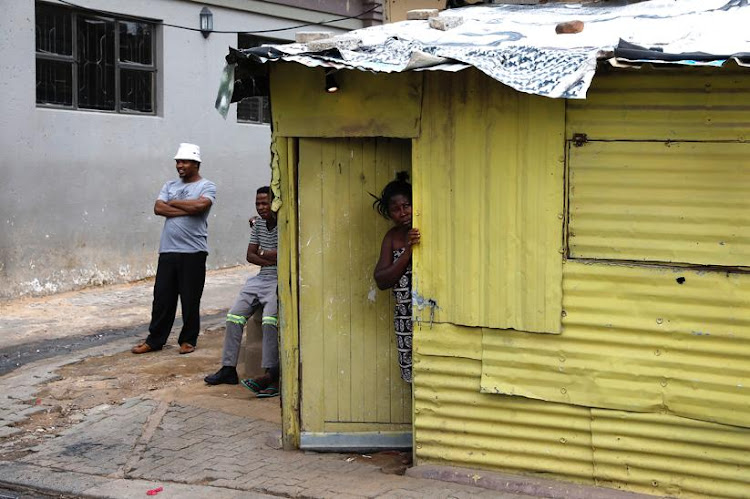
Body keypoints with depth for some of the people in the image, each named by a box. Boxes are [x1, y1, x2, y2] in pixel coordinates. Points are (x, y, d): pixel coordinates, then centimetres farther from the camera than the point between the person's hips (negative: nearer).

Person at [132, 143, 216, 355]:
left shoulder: (206, 186, 1)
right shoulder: (170, 186, 16)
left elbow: (200, 205, -20)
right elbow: (158, 208, 0)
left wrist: (173, 203, -5)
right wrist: (187, 210, -10)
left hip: (193, 251, -4)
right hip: (168, 250, 4)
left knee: (190, 299, 2)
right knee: (162, 297, 6)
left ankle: (188, 340, 14)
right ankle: (155, 340, 15)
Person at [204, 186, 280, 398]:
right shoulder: (258, 224, 15)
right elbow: (250, 256, 14)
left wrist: (263, 253, -3)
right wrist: (270, 260, -6)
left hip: (280, 281, -8)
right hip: (261, 279, 8)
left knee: (269, 319, -30)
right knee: (234, 315, -5)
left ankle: (271, 374, -31)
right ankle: (229, 368, -1)